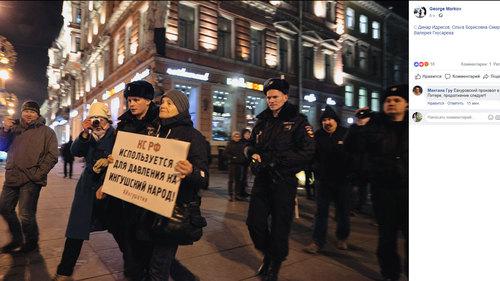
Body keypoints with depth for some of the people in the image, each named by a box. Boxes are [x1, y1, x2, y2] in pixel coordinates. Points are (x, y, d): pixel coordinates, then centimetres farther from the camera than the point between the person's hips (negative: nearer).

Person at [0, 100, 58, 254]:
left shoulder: (46, 131, 0)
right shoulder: (14, 129, 13)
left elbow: (52, 155, -5)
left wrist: (38, 173, -12)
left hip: (31, 180, -5)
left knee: (26, 215, -5)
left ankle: (31, 243, 18)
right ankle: (17, 239, 35)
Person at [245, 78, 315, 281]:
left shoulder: (297, 121, -6)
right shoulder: (262, 121, 11)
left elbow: (307, 152, -14)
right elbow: (251, 145, 18)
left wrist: (275, 159, -20)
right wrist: (253, 154, -7)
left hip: (284, 182, -5)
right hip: (262, 180, 5)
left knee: (280, 226, 6)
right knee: (254, 222, 7)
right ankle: (267, 255, 36)